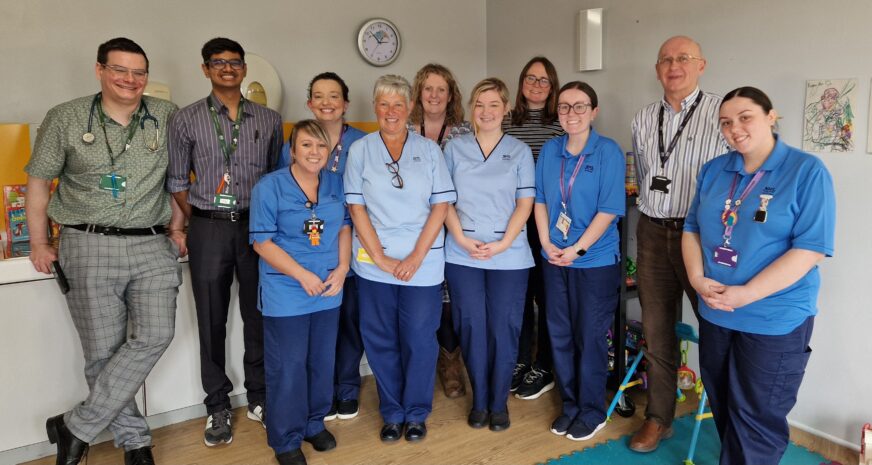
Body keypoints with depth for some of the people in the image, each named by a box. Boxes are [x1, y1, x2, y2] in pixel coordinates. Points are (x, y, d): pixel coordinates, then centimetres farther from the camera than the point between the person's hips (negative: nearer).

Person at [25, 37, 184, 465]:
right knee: (103, 351, 0)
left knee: (155, 335, -12)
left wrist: (177, 226, 8)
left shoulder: (167, 117, 6)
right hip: (90, 247, -1)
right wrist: (39, 244, 6)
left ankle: (76, 428, 3)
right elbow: (38, 181, 8)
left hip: (152, 246, 1)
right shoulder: (66, 118, 3)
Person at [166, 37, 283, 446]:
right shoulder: (186, 119, 2)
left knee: (258, 316, 8)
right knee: (212, 320, 7)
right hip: (208, 229, -1)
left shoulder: (269, 119, 6)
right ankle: (218, 406, 22)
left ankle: (258, 396, 26)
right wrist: (200, 222, 0)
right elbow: (177, 181, 5)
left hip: (257, 226, 1)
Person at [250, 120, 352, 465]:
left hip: (329, 291, 5)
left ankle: (315, 424, 36)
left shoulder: (336, 183, 4)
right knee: (287, 367, 4)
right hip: (286, 294, -4)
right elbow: (262, 242, -12)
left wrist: (341, 268, -6)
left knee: (322, 361, 16)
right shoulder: (269, 187, -10)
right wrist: (303, 276, -18)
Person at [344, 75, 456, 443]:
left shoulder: (429, 149, 4)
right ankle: (392, 413, 27)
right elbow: (356, 207, 0)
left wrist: (416, 257, -9)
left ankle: (416, 413, 25)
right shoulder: (360, 150, 4)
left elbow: (441, 204, 0)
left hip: (422, 263, 0)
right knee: (380, 340, 9)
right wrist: (381, 258, -9)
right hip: (374, 262, 1)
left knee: (420, 339, 4)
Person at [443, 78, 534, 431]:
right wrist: (462, 239, -9)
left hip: (509, 256, 0)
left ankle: (499, 402, 18)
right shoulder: (454, 148, 7)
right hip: (462, 255, 1)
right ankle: (479, 400, 21)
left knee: (503, 328, 2)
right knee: (472, 327, 5)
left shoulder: (519, 151, 6)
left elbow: (525, 203, 1)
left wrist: (503, 243, -11)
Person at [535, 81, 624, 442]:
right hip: (554, 260, 5)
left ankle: (592, 411, 23)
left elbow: (609, 210, -13)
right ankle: (570, 404, 29)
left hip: (596, 261, -4)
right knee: (560, 335, 12)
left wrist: (577, 249, -15)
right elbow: (540, 200, 8)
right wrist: (547, 244, -4)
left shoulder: (608, 151, -9)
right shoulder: (549, 150, 4)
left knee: (590, 337, 6)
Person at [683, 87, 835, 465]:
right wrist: (697, 278, -9)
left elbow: (811, 249, -17)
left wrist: (745, 294, -22)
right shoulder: (714, 170, 5)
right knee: (723, 408, 20)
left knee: (756, 419, 6)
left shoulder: (807, 171, -11)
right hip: (714, 314, 6)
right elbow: (692, 228, 9)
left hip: (775, 320, -5)